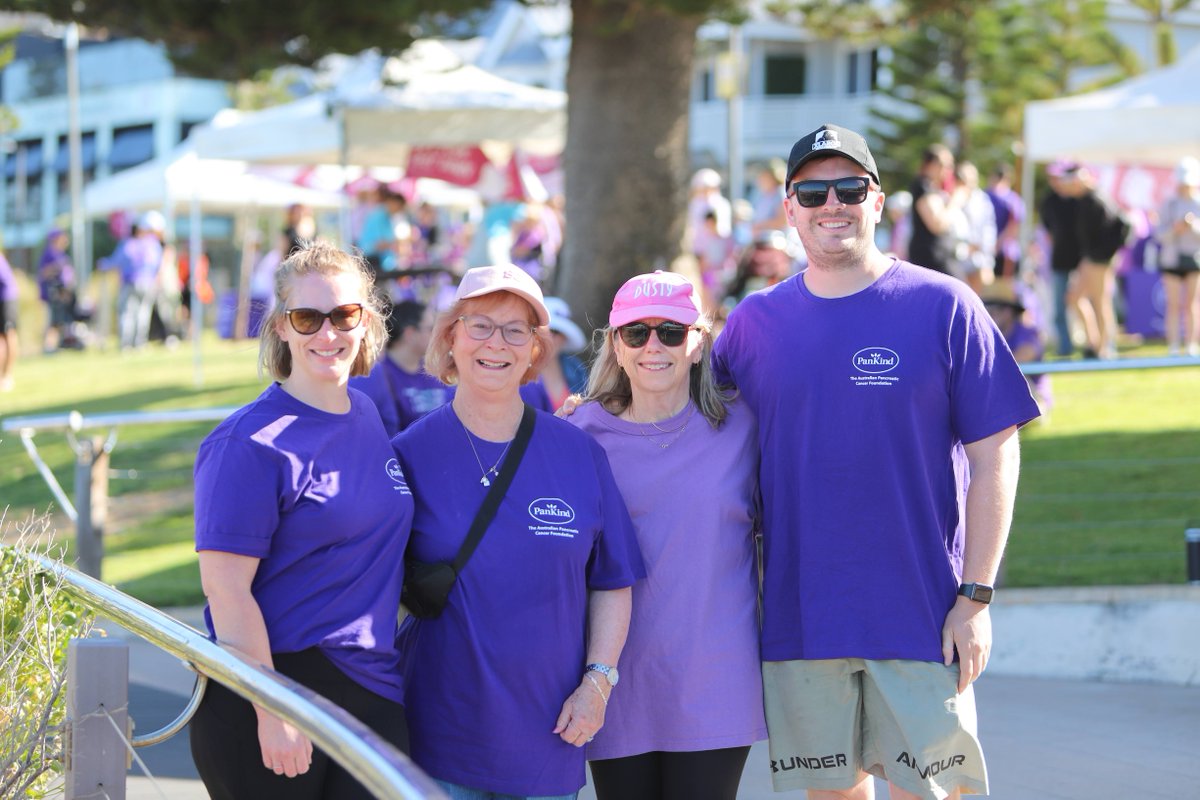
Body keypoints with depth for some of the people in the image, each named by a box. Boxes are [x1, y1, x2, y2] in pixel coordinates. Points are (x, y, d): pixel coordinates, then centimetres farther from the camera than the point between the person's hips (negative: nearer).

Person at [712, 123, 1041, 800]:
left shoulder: (943, 307, -3)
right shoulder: (754, 322, 7)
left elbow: (994, 454, -3)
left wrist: (976, 594, -8)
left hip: (920, 615, -3)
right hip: (800, 614, 3)